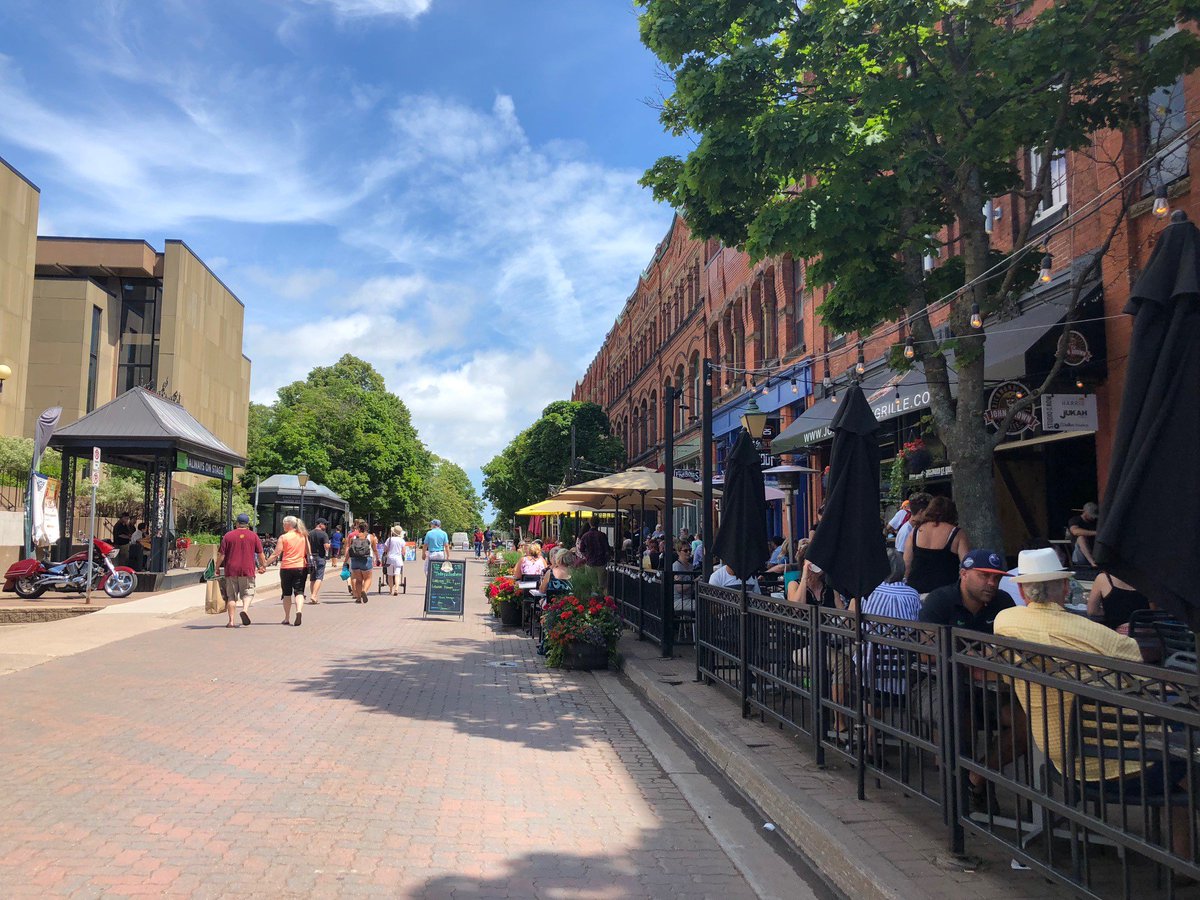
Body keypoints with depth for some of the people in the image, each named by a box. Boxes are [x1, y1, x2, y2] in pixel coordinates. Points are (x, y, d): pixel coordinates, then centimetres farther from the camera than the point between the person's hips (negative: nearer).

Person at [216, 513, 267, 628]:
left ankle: (231, 621, 5)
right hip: (247, 570, -1)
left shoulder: (228, 535, 4)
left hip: (231, 570, 1)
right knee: (248, 593, 7)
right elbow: (260, 554, 6)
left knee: (231, 596, 8)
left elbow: (221, 555, 2)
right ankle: (245, 609, -21)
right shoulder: (253, 536, 4)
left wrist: (217, 568, 12)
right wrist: (263, 566, 19)